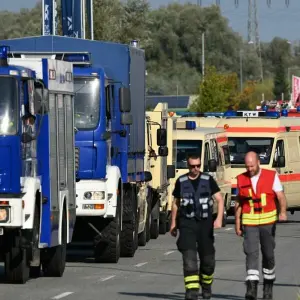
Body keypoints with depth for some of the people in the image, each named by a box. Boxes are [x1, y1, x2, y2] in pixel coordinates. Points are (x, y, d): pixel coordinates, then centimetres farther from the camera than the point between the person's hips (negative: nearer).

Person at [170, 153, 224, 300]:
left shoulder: (208, 180, 1)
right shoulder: (181, 181, 5)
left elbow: (220, 200, -1)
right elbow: (175, 203, 16)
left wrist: (219, 218, -15)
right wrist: (173, 223, 15)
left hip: (205, 223, 0)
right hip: (187, 223, 0)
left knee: (207, 258, 7)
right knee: (189, 257, -15)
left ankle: (206, 285, 33)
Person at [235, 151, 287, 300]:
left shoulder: (271, 176, -3)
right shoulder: (241, 179, 4)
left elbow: (281, 196, -9)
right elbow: (238, 203, 11)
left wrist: (283, 212, -27)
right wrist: (237, 224, 9)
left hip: (268, 222, 0)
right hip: (249, 223, 0)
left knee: (268, 254, 10)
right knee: (251, 253, -14)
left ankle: (268, 286, 29)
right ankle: (252, 287, -21)